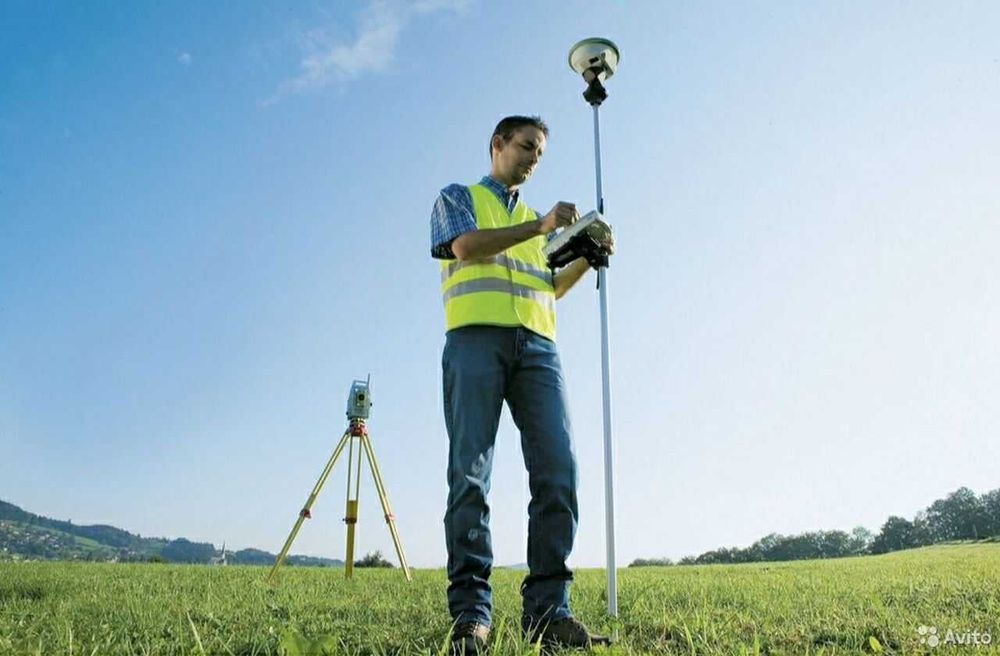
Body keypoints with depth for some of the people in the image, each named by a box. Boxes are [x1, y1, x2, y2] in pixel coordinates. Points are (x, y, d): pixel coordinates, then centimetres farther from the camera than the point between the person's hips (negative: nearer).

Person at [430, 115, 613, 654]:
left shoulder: (538, 220, 34)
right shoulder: (458, 197, 18)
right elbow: (466, 246, -3)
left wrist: (586, 258, 14)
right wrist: (541, 226, -6)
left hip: (537, 345, 5)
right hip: (475, 337, -4)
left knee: (558, 471, -10)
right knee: (470, 474, -9)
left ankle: (546, 611, -7)